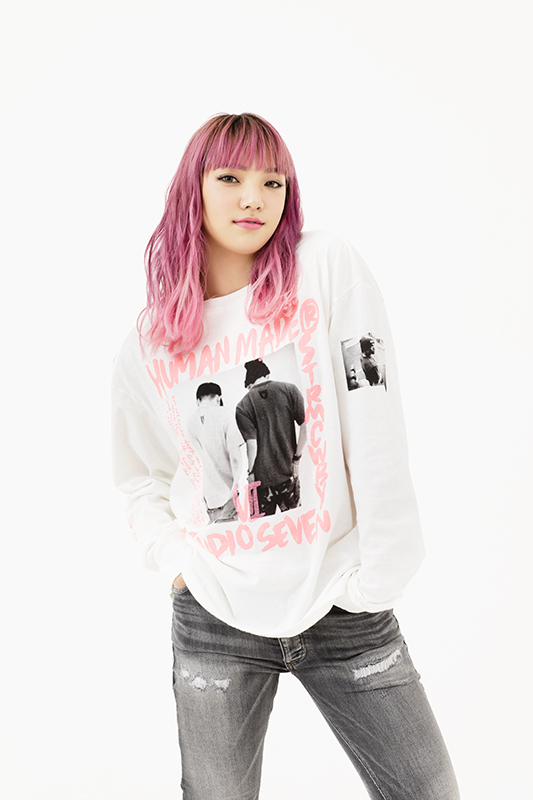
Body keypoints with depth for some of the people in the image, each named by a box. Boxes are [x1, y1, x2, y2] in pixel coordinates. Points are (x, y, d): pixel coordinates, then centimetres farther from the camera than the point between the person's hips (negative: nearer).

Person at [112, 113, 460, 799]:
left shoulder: (327, 269, -5)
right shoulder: (147, 349, 2)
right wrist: (173, 558, 1)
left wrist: (377, 577, -12)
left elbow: (375, 428, -10)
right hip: (216, 618, 1)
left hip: (341, 604, 0)